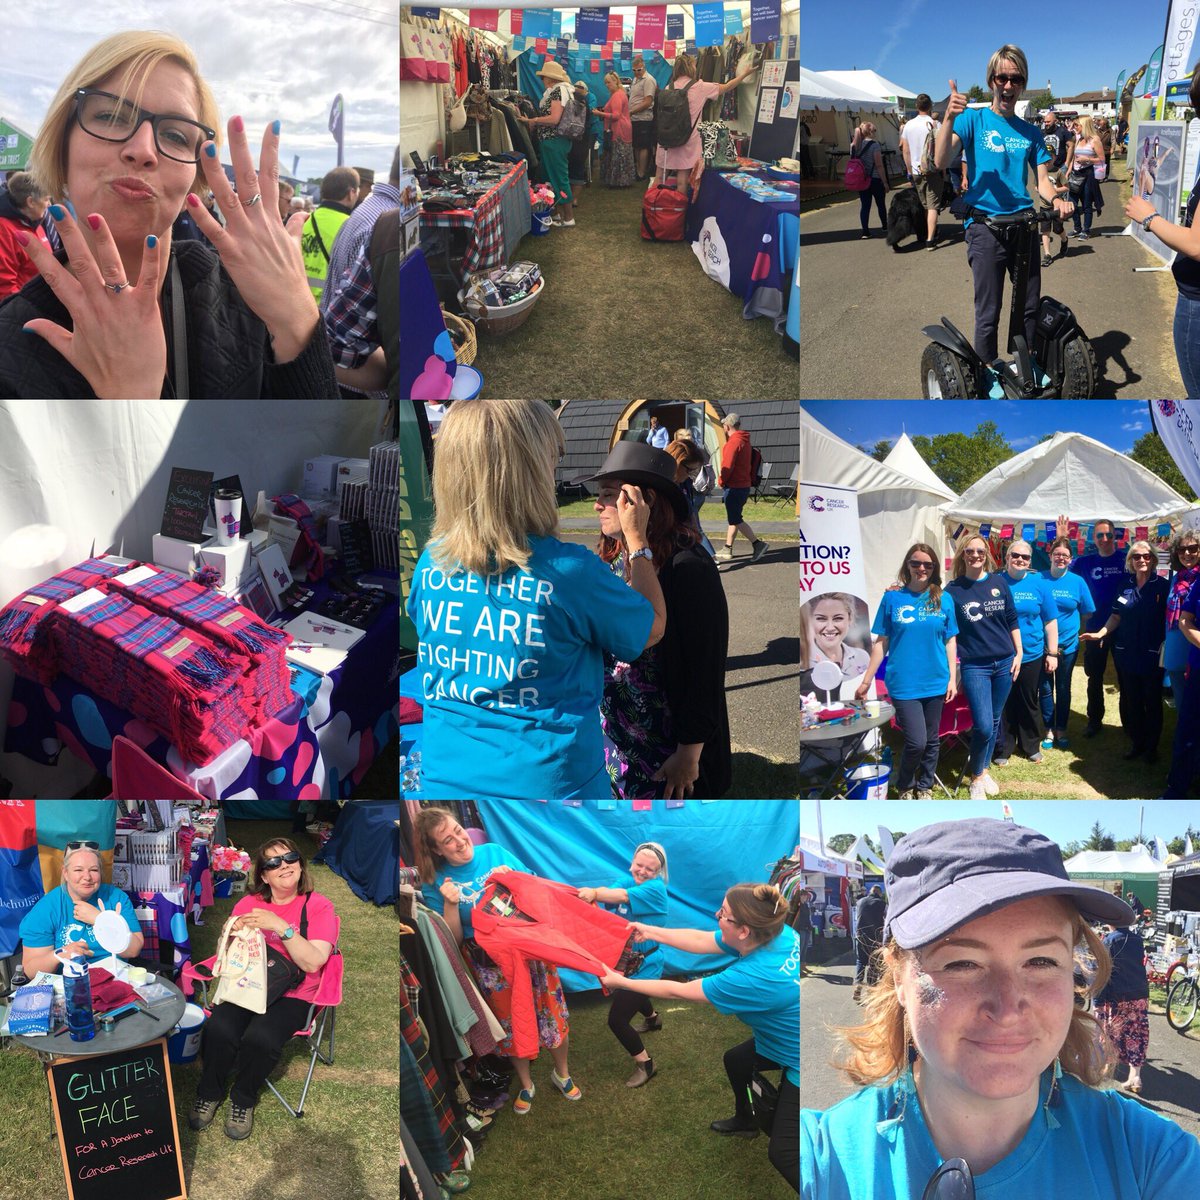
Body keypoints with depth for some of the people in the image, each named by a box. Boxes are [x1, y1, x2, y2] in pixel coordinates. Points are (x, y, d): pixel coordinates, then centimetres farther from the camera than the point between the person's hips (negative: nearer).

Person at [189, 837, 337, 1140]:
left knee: (260, 1038, -30)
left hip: (292, 996, -2)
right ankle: (209, 1092, 4)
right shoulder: (249, 903, 6)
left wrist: (281, 927, -27)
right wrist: (231, 932, -15)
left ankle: (243, 1099, 1)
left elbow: (313, 962, -17)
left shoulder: (319, 907, -5)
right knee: (218, 1029, -26)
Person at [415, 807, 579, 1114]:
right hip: (491, 965, -1)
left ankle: (562, 1073, 37)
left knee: (552, 1013, 10)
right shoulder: (435, 884, -8)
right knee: (511, 1023, 13)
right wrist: (450, 904, -23)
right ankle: (526, 1085, 38)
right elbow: (452, 940, -8)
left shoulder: (495, 852, -3)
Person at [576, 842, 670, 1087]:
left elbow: (624, 897, -39)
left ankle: (645, 1064, 13)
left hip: (643, 965, -8)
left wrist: (595, 893, -55)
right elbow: (610, 894, -23)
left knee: (617, 1019, -8)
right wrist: (594, 894, -46)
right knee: (632, 995, 35)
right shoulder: (628, 880, -4)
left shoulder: (656, 888, -23)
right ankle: (653, 1018, 67)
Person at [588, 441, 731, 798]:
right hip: (611, 741, 7)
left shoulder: (688, 570, -18)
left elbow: (705, 671, -17)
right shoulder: (611, 562, 3)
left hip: (666, 754, -6)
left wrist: (689, 754, -16)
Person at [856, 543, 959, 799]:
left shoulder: (944, 599, 3)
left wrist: (953, 677, 2)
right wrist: (866, 680, 1)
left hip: (935, 682, 2)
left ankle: (925, 787, 32)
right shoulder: (892, 598, -1)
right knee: (916, 741, -9)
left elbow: (950, 641, 8)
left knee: (931, 740, 11)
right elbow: (881, 642, 2)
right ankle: (905, 787, 18)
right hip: (903, 683, -2)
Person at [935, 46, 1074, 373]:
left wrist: (1056, 200, -16)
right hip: (985, 226, -4)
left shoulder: (1031, 132, 12)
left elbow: (1042, 179, 7)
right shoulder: (974, 119, 0)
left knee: (1030, 307, 11)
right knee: (988, 313, -2)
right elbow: (941, 161, -15)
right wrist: (949, 117, -29)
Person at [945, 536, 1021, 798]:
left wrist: (1019, 652, 7)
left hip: (1004, 663, 4)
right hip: (974, 666, -3)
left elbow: (1012, 619, 12)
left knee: (994, 721, 11)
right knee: (983, 725, -11)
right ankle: (976, 777, 9)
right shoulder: (953, 590, -4)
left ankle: (984, 770, 29)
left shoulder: (999, 582, 5)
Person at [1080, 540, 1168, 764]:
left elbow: (1170, 619, -4)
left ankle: (1151, 746, 20)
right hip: (1126, 653, 3)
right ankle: (1136, 742, 24)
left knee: (1152, 701, 7)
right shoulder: (1125, 585, 5)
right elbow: (1116, 616, 10)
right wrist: (1101, 633, -4)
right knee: (1130, 701, 10)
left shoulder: (1162, 585, -5)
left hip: (1152, 654, -3)